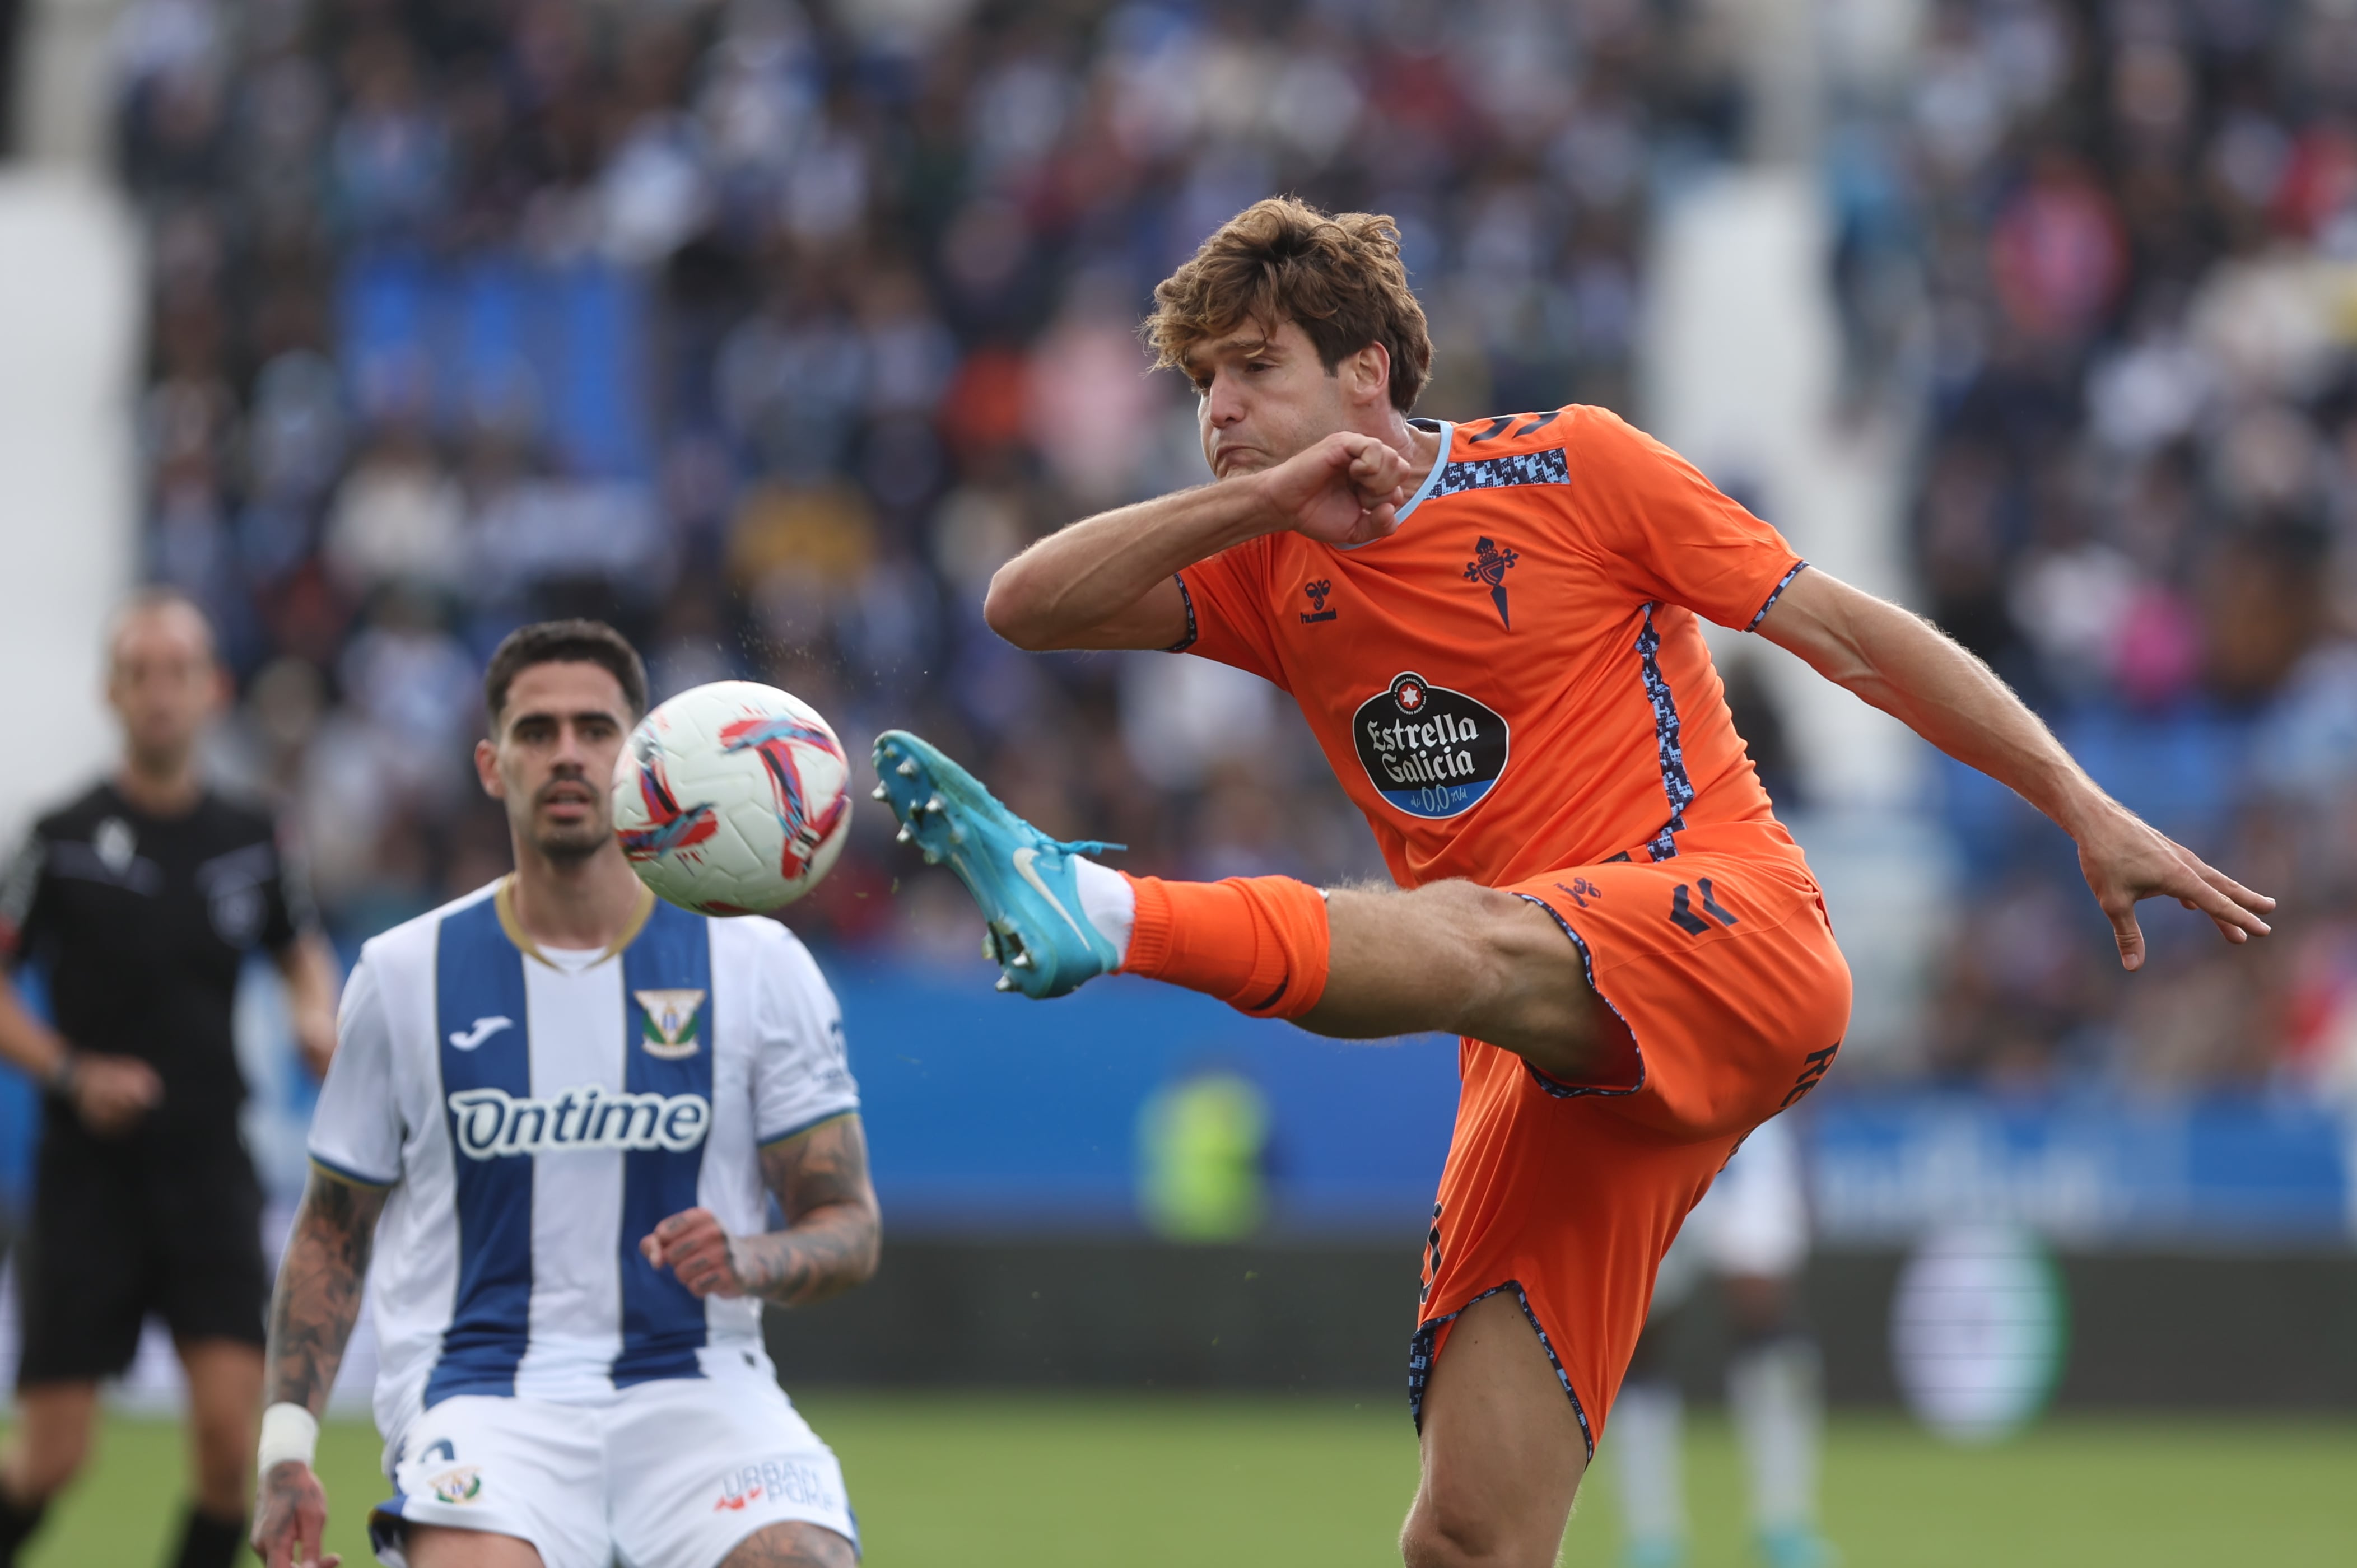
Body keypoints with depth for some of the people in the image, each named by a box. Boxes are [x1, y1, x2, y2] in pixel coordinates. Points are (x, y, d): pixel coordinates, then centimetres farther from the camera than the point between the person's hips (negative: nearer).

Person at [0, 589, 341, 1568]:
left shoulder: (248, 840, 5)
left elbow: (304, 954, 22)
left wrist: (317, 1016, 1)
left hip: (211, 1173, 2)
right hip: (90, 1180, -2)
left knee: (231, 1430, -12)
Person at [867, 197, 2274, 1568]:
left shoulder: (1568, 466, 3)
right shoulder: (1273, 574, 17)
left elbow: (1845, 630, 5)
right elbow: (1026, 607, 4)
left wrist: (2087, 811, 2)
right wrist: (1259, 502, -7)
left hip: (1739, 946, -6)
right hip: (1555, 1070, 6)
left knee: (1466, 935, -38)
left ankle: (1102, 918, -61)